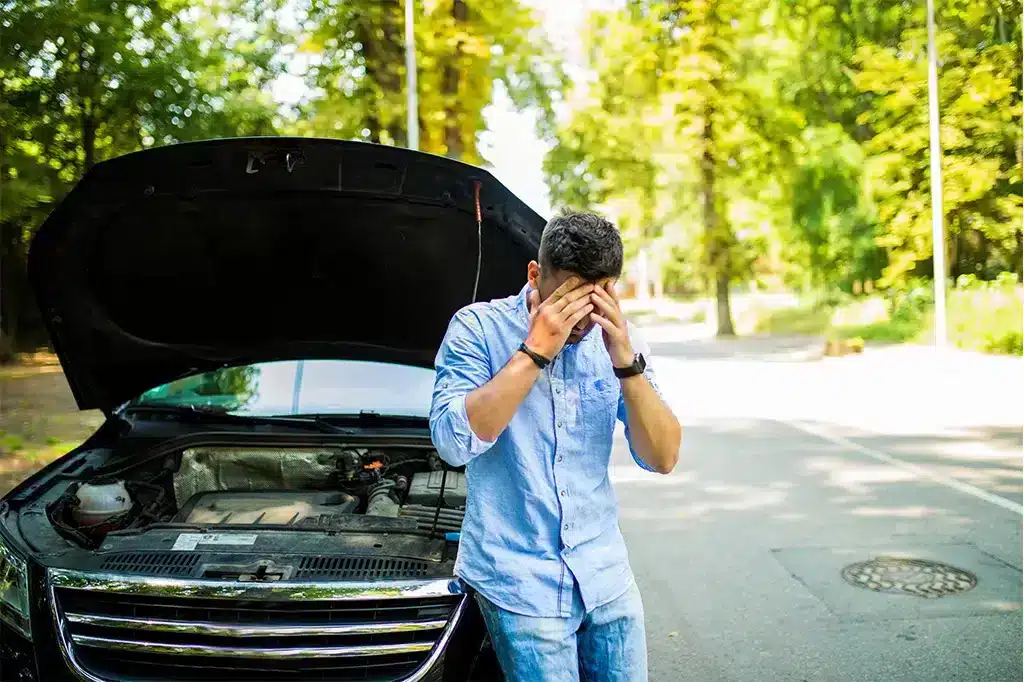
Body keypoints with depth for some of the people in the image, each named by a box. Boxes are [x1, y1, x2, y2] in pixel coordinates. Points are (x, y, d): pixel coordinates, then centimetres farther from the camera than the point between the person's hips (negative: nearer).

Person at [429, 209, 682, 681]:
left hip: (606, 576, 4)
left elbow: (663, 458, -5)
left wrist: (626, 361, -18)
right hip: (520, 580, -4)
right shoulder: (478, 328, -10)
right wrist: (535, 350, -24)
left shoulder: (617, 338, 2)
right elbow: (453, 442, -23)